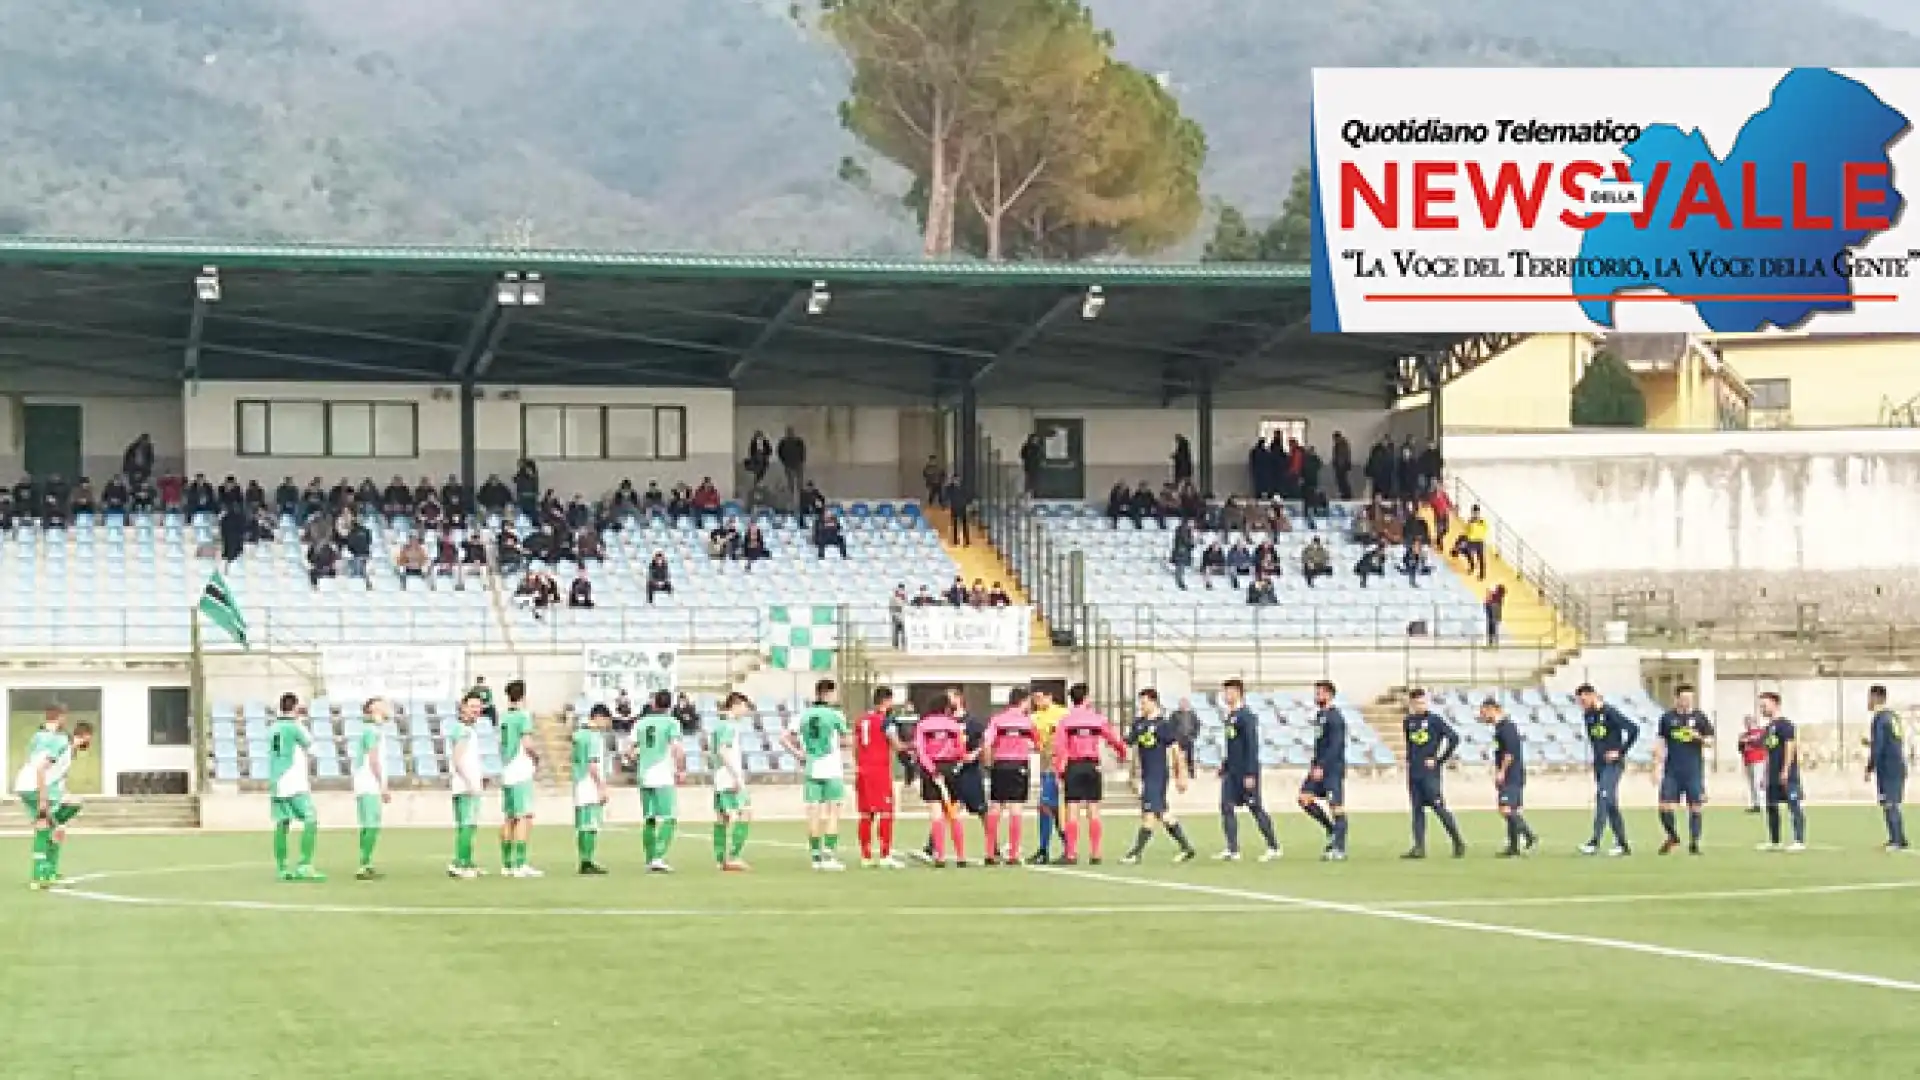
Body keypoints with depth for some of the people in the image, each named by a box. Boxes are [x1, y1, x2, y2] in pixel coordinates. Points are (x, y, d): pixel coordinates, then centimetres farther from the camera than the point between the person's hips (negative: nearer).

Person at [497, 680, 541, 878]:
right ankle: (520, 865, -15)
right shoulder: (523, 716, -9)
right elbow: (527, 743, -18)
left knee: (508, 819, 12)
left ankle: (506, 865, 16)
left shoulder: (504, 718, 12)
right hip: (521, 774, -8)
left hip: (506, 773, 8)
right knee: (525, 818, -8)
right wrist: (536, 757, 1)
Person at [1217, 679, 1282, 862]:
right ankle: (1232, 850, 3)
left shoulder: (1246, 716, -15)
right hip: (1231, 771, 9)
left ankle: (1274, 848, 10)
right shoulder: (1230, 715, 12)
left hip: (1245, 771, -9)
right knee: (1227, 807, 2)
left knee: (1256, 808, -1)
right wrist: (1225, 764, 17)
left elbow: (1252, 745, -19)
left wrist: (1250, 774, -21)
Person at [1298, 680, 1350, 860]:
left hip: (1333, 769, -9)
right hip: (1319, 768, 9)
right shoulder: (1319, 715, 16)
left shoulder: (1335, 717, -12)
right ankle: (1332, 829, 12)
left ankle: (1339, 849, -4)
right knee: (1305, 799, 0)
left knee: (1336, 807, -6)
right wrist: (1315, 765, 18)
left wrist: (1321, 766, -23)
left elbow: (1335, 745, -20)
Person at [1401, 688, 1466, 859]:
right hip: (1414, 773, 5)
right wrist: (1409, 761, 13)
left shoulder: (1434, 720, -4)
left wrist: (1440, 759, -7)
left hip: (1431, 773, -5)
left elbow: (1454, 738, -6)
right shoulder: (1408, 722, 10)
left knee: (1439, 808, -8)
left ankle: (1458, 843, 2)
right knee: (1417, 810, 4)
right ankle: (1419, 847, 5)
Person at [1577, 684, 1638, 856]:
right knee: (1611, 805, 9)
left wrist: (1620, 751, -13)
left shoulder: (1610, 713, -13)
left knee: (1603, 799, -18)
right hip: (1599, 764, 8)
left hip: (1613, 764, -8)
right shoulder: (1589, 716, 9)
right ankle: (1623, 844, 15)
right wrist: (1598, 754, 14)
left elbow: (1634, 729, -15)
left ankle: (1595, 842, -23)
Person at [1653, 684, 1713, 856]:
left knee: (1695, 807, 0)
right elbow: (1661, 743, 11)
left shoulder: (1699, 717, 3)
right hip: (1672, 771, 1)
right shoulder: (1667, 717, 5)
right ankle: (1672, 836, 19)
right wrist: (1657, 766, 6)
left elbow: (1710, 741, 5)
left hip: (1694, 771, -1)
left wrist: (1700, 738, -16)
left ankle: (1694, 843, 9)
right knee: (1665, 806, -4)